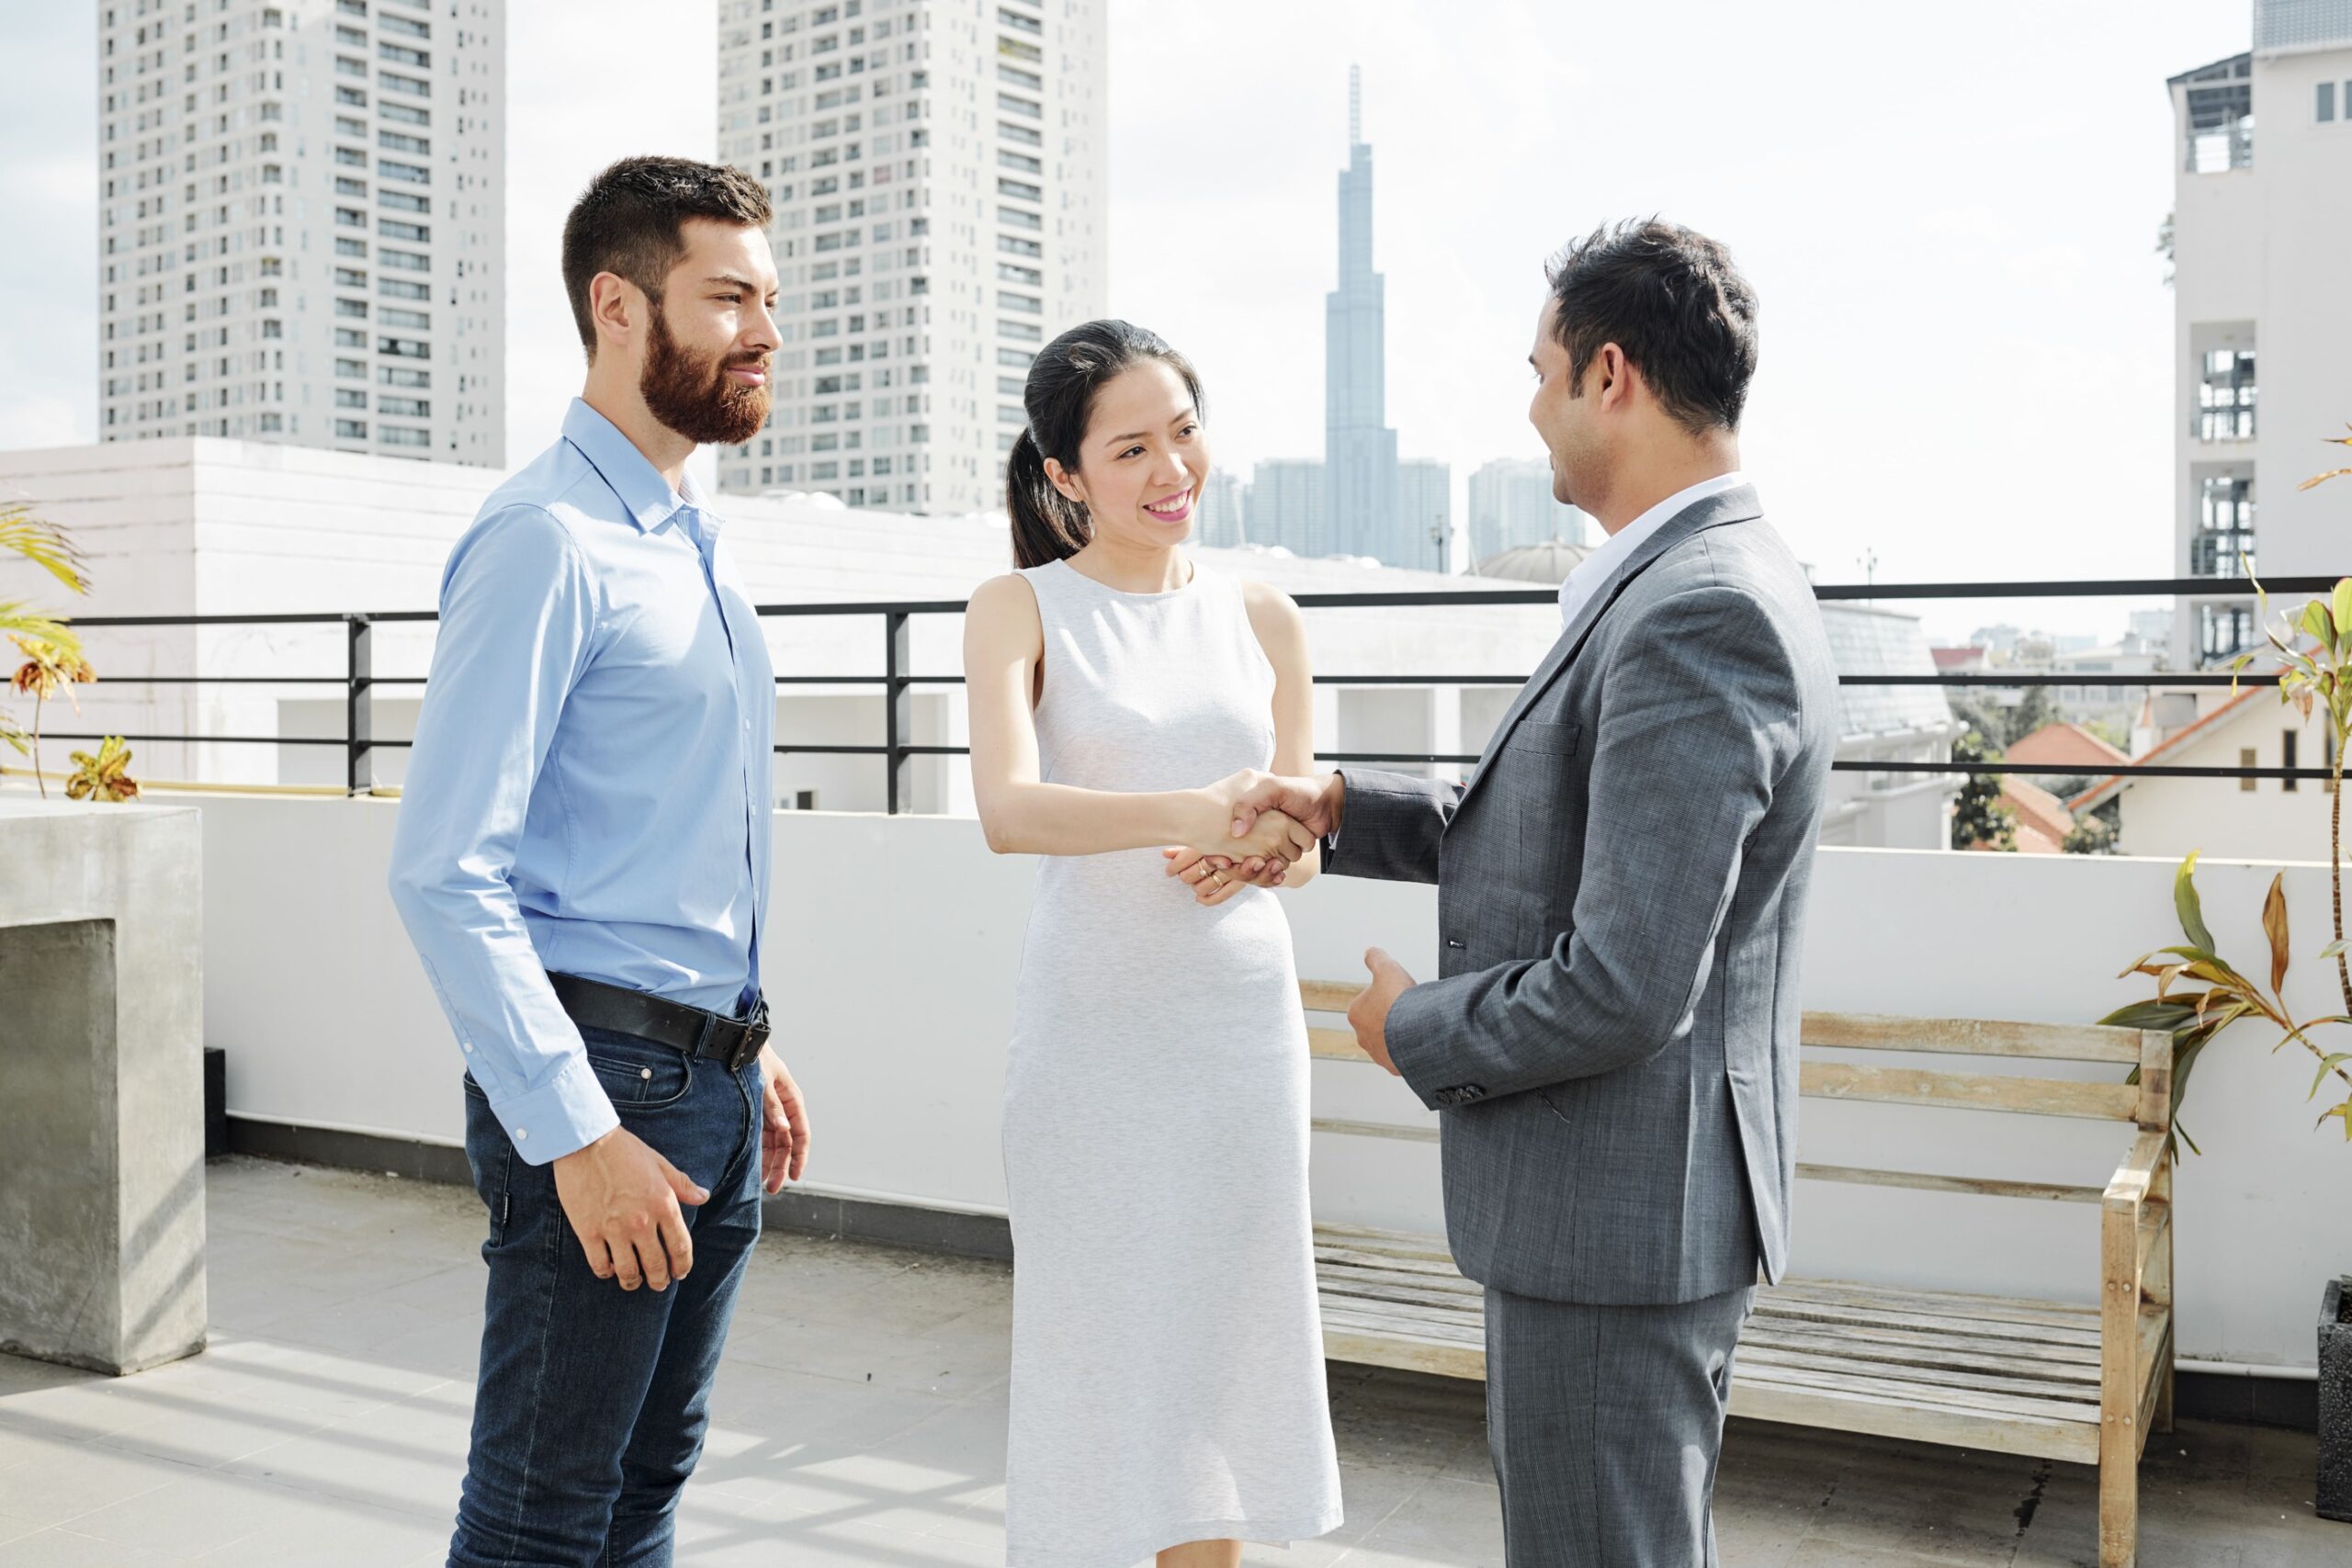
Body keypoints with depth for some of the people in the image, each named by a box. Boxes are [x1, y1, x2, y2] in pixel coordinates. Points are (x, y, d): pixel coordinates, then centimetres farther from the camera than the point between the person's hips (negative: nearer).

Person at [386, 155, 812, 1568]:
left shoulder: (698, 541, 14)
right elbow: (445, 872, -20)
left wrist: (750, 1040, 17)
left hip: (715, 1077, 9)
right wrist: (575, 1133, -22)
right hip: (604, 1072, -8)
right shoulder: (548, 543, -15)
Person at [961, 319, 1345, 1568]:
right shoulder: (1020, 611, -2)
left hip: (1245, 1021, 4)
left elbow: (1298, 845, 10)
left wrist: (1262, 856, -14)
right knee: (1089, 1353, 5)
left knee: (1221, 1343, 12)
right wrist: (1191, 814, -34)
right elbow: (1007, 810, -19)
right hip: (1090, 1027, -3)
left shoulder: (1262, 619, 9)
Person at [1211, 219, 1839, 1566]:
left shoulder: (1697, 618, -25)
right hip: (1652, 1195, 10)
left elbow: (1622, 990, -28)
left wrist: (1415, 1028, -11)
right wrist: (1342, 806, 7)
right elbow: (1557, 833, 17)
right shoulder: (1714, 582, 9)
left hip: (1617, 1207, -10)